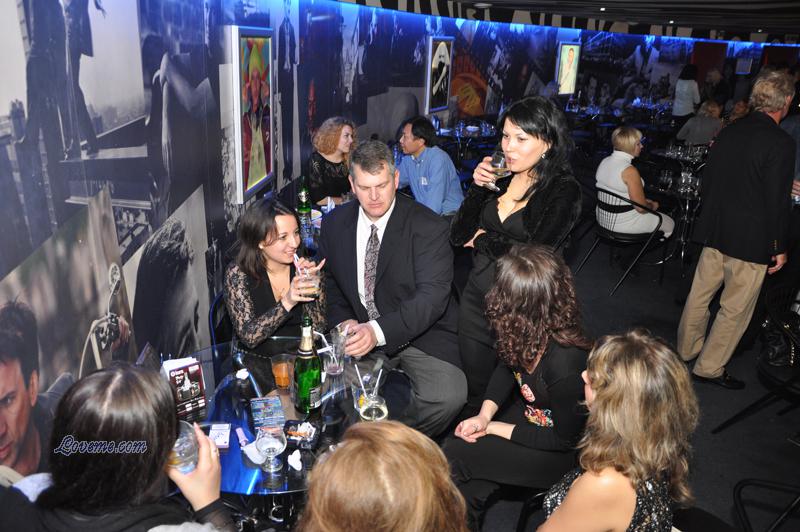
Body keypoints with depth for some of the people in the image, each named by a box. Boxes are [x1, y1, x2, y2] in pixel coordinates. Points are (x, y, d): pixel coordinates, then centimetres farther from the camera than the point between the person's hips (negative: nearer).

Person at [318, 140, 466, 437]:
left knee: (448, 395, -28)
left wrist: (378, 331, -36)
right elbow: (329, 282, 14)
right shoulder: (335, 224, 3)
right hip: (359, 333, 3)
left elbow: (432, 296, -22)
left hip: (420, 334, -2)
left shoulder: (428, 227, -12)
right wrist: (343, 320, -7)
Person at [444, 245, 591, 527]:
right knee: (470, 491, -12)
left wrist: (494, 428, -15)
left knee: (455, 456, -15)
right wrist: (485, 414, -9)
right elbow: (507, 367, 6)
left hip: (560, 453, -5)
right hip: (529, 413, 6)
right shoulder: (525, 331, -17)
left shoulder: (566, 364, -36)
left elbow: (564, 439, -20)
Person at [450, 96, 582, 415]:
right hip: (476, 298, 4)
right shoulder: (499, 178, 0)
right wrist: (478, 188, -12)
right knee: (474, 391, 19)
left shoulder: (563, 191, -12)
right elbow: (458, 236, 0)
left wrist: (484, 240, -7)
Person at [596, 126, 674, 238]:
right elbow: (641, 208, -21)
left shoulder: (604, 162, -2)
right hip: (622, 224, -8)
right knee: (670, 224, 13)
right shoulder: (629, 171, -26)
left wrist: (644, 201, 13)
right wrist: (653, 206, 1)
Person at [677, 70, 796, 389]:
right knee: (736, 308, 7)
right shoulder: (781, 143, -17)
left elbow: (707, 180, 10)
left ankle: (686, 349, 35)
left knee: (700, 293, 19)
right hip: (752, 239, -7)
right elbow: (778, 202, -16)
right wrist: (780, 247, -6)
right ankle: (709, 368, 16)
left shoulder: (729, 131, 3)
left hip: (715, 230, 7)